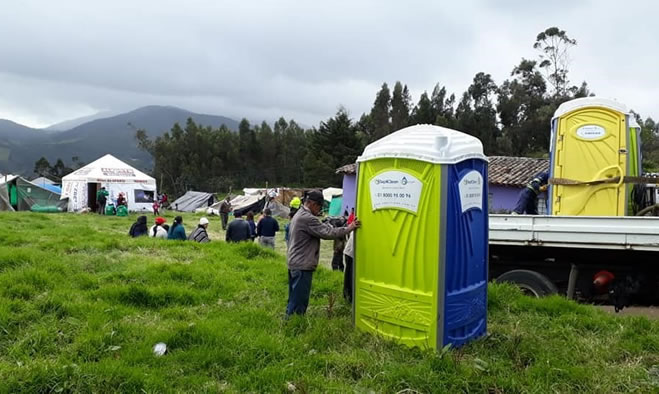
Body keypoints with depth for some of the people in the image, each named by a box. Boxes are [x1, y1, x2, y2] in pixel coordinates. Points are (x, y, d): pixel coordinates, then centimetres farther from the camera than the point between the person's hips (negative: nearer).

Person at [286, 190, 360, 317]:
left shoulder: (299, 215, 15)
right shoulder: (308, 218, -19)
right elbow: (327, 233, -21)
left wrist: (327, 224, 7)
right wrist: (349, 228, -15)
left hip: (294, 264, 11)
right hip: (303, 266, -11)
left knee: (294, 300, 17)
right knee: (299, 302, -5)